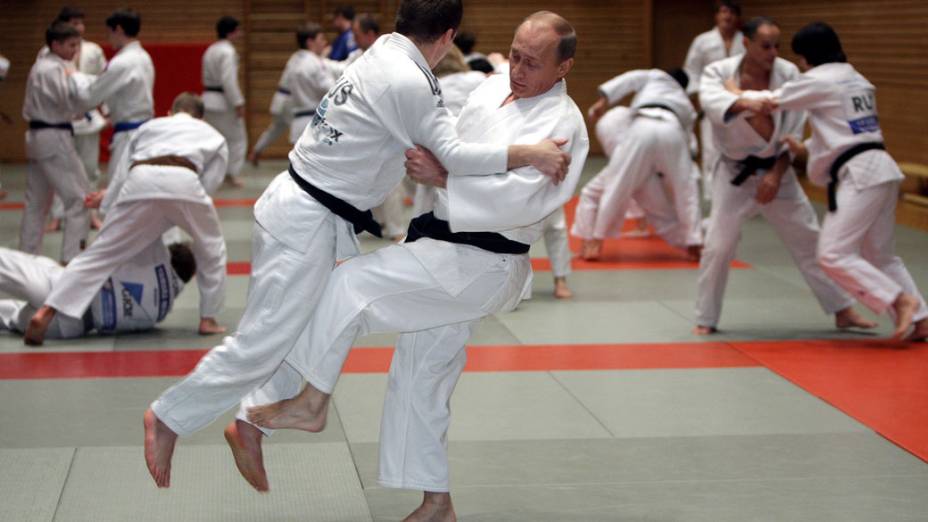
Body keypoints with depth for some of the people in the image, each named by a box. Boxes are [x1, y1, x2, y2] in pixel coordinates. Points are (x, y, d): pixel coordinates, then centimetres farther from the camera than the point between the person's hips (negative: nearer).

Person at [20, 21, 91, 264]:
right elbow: (73, 103, -22)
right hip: (54, 139, -10)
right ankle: (71, 259, -10)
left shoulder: (40, 66, 14)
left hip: (37, 136, 10)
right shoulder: (54, 69, -16)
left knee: (36, 201, 14)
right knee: (79, 197, -7)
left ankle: (27, 255, 19)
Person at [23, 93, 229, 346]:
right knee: (211, 249, 25)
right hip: (184, 182, -1)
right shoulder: (214, 136, 34)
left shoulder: (150, 126, 38)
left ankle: (46, 312, -3)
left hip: (140, 183, 2)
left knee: (101, 252, 5)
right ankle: (208, 319, 24)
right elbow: (209, 184, 22)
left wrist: (108, 198, 43)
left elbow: (122, 175, 29)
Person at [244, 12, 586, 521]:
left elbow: (518, 199, -30)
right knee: (422, 378, 14)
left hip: (483, 264, -9)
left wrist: (441, 172, -31)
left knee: (352, 281, -20)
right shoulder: (494, 88, 8)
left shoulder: (561, 124, -17)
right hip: (444, 250, 9)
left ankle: (312, 401, -3)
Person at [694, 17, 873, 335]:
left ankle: (843, 311, 19)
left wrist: (776, 175, -15)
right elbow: (711, 100, -37)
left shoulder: (788, 74, -9)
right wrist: (746, 103, -56)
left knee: (811, 242, 7)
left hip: (776, 171, 2)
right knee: (718, 246, -7)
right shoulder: (720, 72, -13)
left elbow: (793, 131, -7)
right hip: (735, 174, -2)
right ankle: (705, 320, 9)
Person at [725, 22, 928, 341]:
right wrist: (807, 149, 23)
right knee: (879, 255, 17)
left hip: (860, 176, -9)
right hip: (879, 170, 9)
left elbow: (773, 101, 1)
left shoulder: (819, 80, -8)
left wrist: (739, 94, 18)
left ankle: (901, 301, -13)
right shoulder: (855, 80, 19)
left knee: (834, 255, -10)